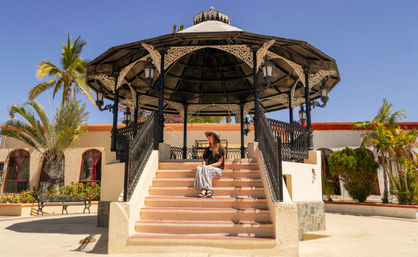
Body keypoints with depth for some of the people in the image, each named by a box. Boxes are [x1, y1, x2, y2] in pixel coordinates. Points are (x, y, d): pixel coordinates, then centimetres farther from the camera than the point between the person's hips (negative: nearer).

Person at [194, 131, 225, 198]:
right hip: (207, 169, 5)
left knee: (206, 168, -36)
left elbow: (219, 163, -4)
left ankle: (209, 189, -40)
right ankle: (203, 189, -42)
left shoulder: (220, 148, 1)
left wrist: (209, 165, -14)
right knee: (199, 168, -29)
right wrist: (203, 164, -6)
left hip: (217, 170, -4)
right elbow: (204, 160, 18)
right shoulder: (207, 149, 18)